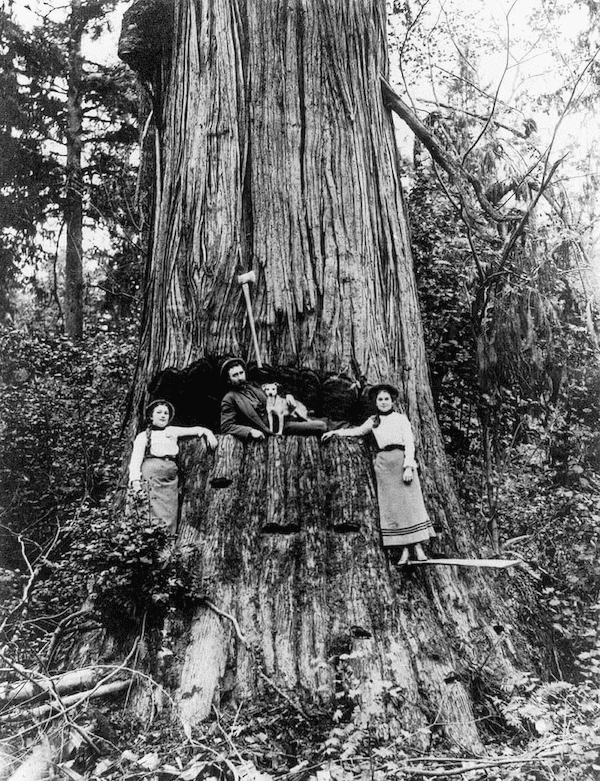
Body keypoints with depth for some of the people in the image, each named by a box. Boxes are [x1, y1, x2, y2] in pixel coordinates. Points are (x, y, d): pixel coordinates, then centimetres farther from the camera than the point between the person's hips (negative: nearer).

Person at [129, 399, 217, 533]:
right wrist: (135, 480, -10)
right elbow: (135, 459, 4)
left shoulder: (172, 431, 23)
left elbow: (195, 430, 27)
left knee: (171, 515, -7)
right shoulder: (143, 436, 13)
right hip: (152, 473, -4)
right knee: (158, 514, -17)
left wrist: (208, 433, 7)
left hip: (171, 476, 4)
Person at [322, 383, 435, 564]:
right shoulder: (373, 421, 17)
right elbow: (358, 431, 33)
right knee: (391, 507, -3)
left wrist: (408, 466, -10)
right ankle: (404, 550, -2)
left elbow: (409, 443, 1)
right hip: (383, 464, 2)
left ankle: (418, 547, -9)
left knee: (410, 502, -9)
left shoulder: (401, 418, 9)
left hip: (401, 460, -2)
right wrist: (335, 432, 29)